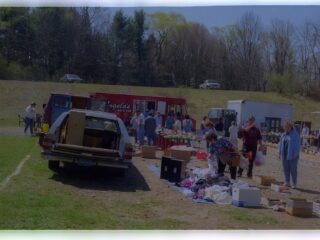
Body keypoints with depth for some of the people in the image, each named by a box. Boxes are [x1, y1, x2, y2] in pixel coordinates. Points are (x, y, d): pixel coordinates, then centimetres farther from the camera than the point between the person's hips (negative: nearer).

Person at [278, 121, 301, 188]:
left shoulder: (295, 134, -5)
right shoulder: (283, 135, 12)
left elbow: (297, 145, -8)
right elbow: (281, 144, 16)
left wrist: (296, 154, -14)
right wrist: (280, 153, 12)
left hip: (292, 155, -5)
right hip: (285, 155, 5)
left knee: (293, 169, -3)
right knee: (286, 169, 8)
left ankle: (294, 183, 4)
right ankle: (287, 182, 17)